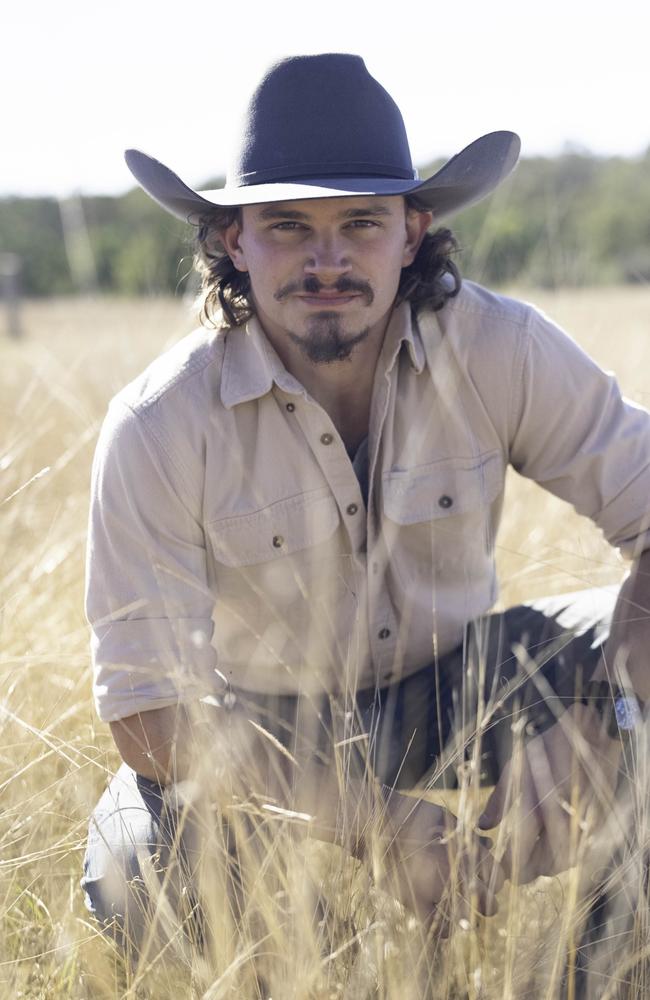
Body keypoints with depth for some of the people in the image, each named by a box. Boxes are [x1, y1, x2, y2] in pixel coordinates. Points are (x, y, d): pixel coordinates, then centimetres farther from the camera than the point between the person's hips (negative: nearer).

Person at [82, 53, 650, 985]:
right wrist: (384, 822, -33)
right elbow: (148, 708, -24)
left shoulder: (502, 351, -19)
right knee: (141, 888, -31)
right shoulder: (160, 426, -24)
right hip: (258, 726, -2)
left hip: (449, 690, 2)